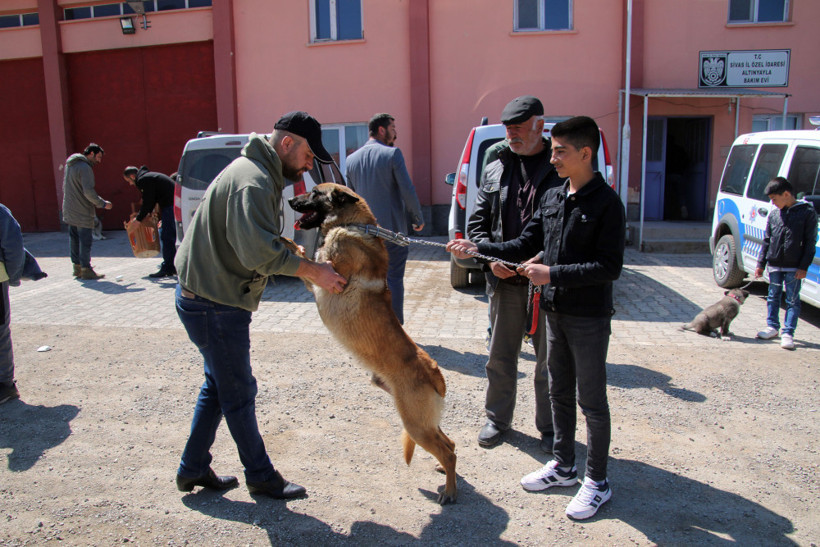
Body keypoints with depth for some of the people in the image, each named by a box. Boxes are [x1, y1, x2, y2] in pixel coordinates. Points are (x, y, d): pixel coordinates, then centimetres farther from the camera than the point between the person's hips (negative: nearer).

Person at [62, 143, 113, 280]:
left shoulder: (70, 165, 14)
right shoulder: (85, 167, -16)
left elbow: (65, 187, 21)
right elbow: (88, 191, -24)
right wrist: (102, 204, -14)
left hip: (69, 210, 9)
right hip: (82, 212, -9)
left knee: (74, 238, 13)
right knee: (85, 240, -4)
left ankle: (77, 266, 20)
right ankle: (86, 270, -1)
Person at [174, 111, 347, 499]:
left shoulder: (260, 174, 14)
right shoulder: (252, 180, -21)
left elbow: (264, 241, 14)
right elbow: (258, 251, -32)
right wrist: (312, 271, -25)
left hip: (208, 298, 11)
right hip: (215, 304, -11)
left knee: (219, 385, 21)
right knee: (238, 392, 4)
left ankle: (193, 469, 34)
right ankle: (260, 476, 21)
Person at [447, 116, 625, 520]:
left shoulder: (606, 203, -14)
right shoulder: (552, 198, 7)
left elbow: (610, 267, -19)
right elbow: (524, 246, 8)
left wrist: (553, 274, -23)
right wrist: (476, 249, -2)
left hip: (589, 318, -7)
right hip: (554, 312, 7)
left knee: (592, 400, 5)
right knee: (559, 393, 18)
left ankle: (597, 482, 20)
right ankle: (563, 465, 34)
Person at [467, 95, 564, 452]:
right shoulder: (496, 166, 8)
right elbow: (477, 220, 10)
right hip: (503, 279, 4)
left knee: (549, 360, 9)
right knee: (500, 356, 15)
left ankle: (549, 428, 27)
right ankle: (497, 419, 34)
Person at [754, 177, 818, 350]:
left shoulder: (807, 212, -6)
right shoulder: (773, 215, 6)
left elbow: (810, 242, -7)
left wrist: (803, 267, -11)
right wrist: (761, 264, 9)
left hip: (794, 268, -4)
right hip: (774, 265, 5)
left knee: (792, 300, 2)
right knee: (773, 298, 13)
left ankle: (787, 333, 6)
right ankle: (772, 326, 26)